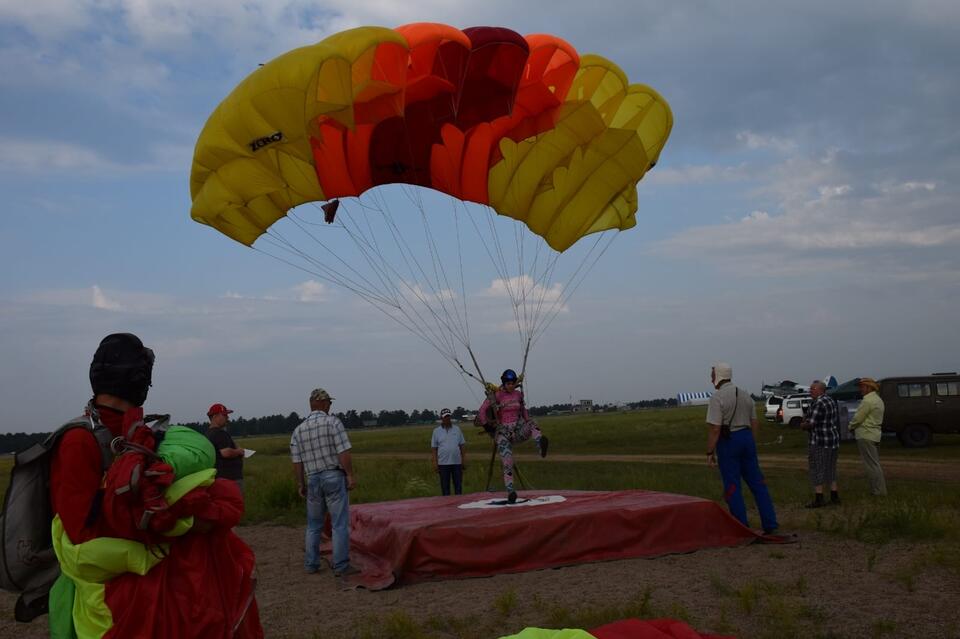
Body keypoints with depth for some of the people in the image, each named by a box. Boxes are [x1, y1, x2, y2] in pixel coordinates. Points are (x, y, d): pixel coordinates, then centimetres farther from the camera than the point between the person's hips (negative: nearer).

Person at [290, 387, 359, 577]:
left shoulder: (298, 430, 7)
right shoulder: (332, 422, -7)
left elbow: (297, 461, 7)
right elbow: (343, 452, -14)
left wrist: (300, 484, 15)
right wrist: (350, 475, -8)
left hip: (313, 480, 5)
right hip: (334, 476, -5)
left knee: (313, 525, 17)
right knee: (340, 524, 0)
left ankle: (310, 564, 21)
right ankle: (341, 566, 0)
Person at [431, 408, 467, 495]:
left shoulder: (457, 429, 7)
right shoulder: (436, 431, 3)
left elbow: (462, 445, 9)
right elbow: (434, 448, 3)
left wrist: (464, 460, 4)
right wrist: (435, 463, -4)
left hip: (457, 462, 1)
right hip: (443, 463, -1)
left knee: (458, 485, 5)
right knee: (445, 486, 4)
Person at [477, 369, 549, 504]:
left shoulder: (518, 394, 9)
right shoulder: (495, 395, -6)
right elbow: (481, 412, -6)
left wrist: (528, 425, 21)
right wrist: (487, 426, -6)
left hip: (518, 429, 4)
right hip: (503, 432, -4)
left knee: (532, 424, -28)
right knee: (507, 463, -16)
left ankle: (540, 443, -57)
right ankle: (510, 492, -17)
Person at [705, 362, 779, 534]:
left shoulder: (717, 398, -12)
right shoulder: (746, 395, 10)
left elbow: (715, 429, -17)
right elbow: (754, 423, 14)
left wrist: (710, 452, -11)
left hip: (727, 441, -6)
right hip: (747, 437, 6)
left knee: (732, 486, 2)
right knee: (757, 482, 10)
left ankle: (741, 526, 4)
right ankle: (770, 523, 10)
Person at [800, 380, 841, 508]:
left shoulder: (818, 403, -19)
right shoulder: (831, 401, 12)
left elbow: (810, 424, -21)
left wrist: (802, 425, 2)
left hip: (819, 442, -9)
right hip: (833, 440, 9)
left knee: (817, 470, -3)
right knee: (830, 469, 16)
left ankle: (819, 499, -3)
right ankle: (834, 497, 19)